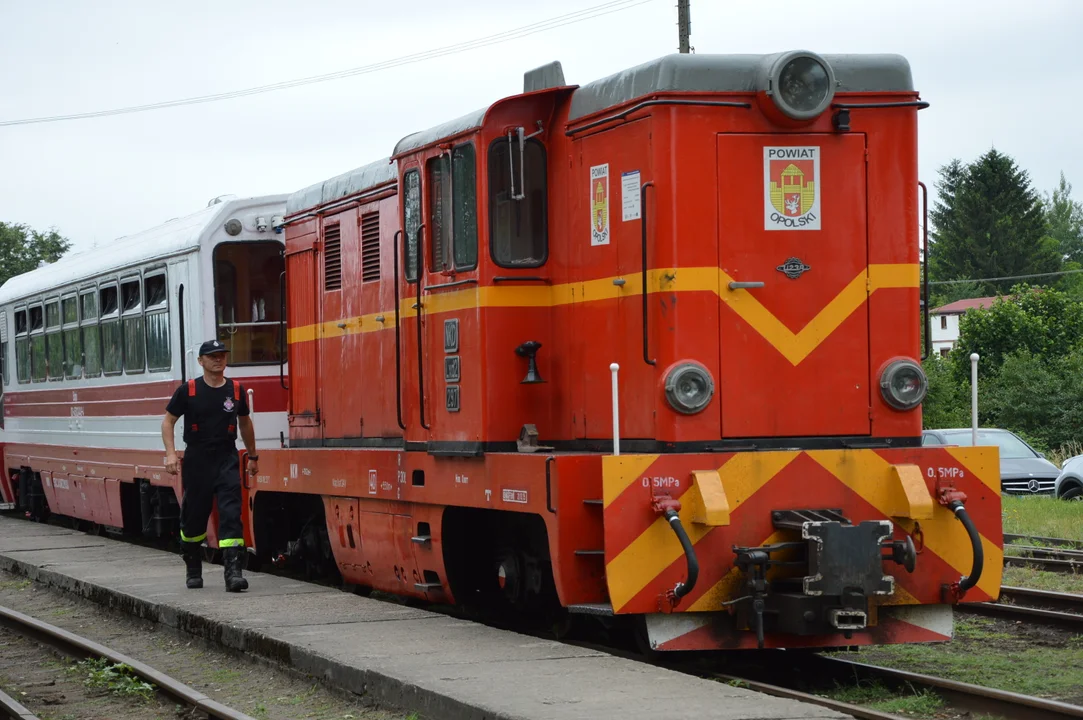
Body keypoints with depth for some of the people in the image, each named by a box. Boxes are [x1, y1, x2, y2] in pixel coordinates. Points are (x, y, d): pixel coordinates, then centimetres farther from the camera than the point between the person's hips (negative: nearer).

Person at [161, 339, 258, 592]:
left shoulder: (236, 390, 4)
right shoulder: (188, 390, -2)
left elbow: (245, 423, 19)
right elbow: (168, 421, 4)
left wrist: (253, 456, 24)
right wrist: (171, 454, -9)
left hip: (227, 460, 1)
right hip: (196, 460, -1)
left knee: (231, 514, -12)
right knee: (194, 516, 7)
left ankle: (233, 572, -18)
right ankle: (193, 569, 28)